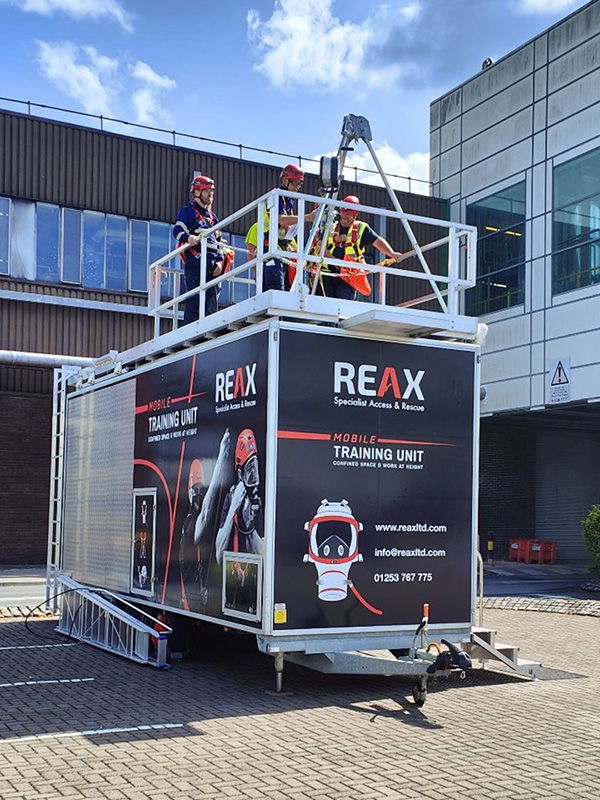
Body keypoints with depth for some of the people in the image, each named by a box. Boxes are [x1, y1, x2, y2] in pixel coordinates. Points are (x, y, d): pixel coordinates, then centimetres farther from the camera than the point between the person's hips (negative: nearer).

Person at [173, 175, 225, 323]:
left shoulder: (212, 216, 27)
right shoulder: (187, 211, 7)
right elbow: (177, 230, -7)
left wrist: (219, 261, 11)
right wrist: (188, 237, -28)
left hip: (212, 264, 7)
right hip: (195, 260, -7)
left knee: (211, 300, 3)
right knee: (194, 299, -13)